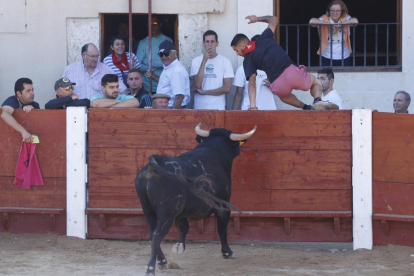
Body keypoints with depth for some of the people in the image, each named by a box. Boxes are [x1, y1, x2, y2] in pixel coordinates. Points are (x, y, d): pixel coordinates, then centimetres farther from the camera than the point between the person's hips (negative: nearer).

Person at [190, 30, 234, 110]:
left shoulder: (225, 61, 0)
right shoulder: (196, 61, 4)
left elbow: (227, 88, -5)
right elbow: (197, 85, -9)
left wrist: (204, 92, -6)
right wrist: (204, 61, -13)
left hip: (218, 108, -1)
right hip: (199, 107, 1)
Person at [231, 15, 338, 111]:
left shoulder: (248, 60, 8)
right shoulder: (263, 39, 15)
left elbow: (252, 83, -4)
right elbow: (273, 19, 32)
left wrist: (252, 105, -7)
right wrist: (257, 19, 46)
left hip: (277, 86, 0)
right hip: (291, 72, 0)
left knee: (283, 95, 39)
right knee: (315, 81, 30)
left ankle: (306, 107, 16)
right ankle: (318, 101, -4)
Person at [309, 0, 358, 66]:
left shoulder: (346, 19, -3)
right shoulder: (324, 19, -7)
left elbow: (355, 21, -24)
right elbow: (312, 21, -25)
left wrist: (339, 25, -23)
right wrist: (330, 25, -24)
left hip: (344, 58, 1)